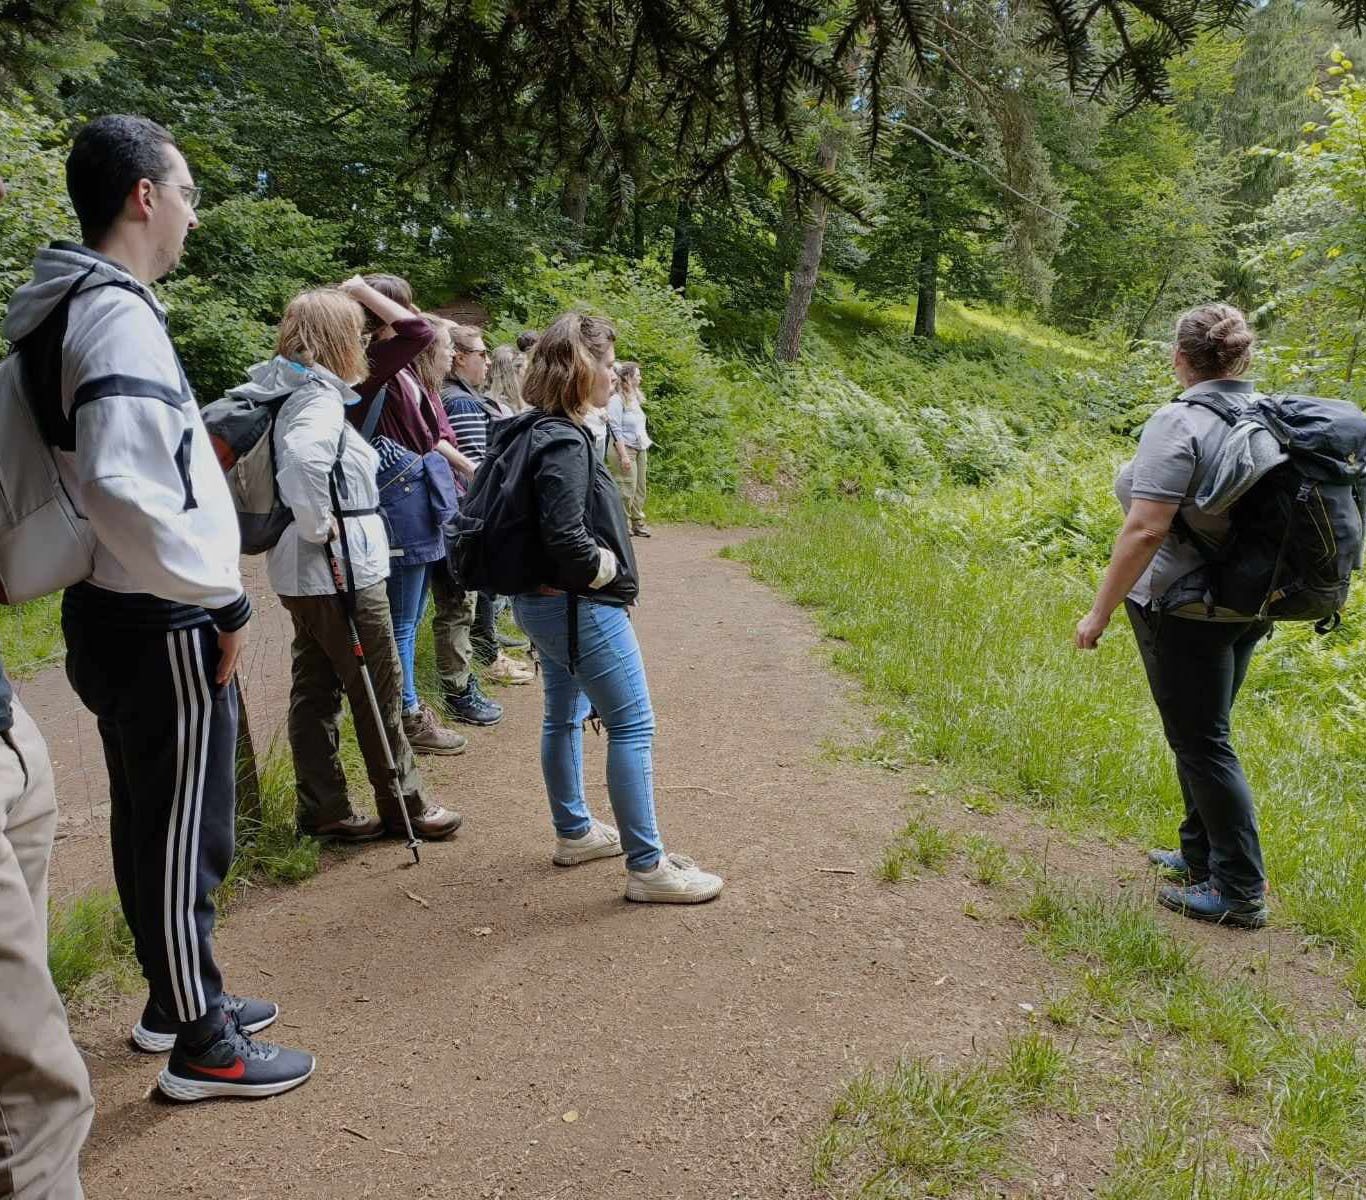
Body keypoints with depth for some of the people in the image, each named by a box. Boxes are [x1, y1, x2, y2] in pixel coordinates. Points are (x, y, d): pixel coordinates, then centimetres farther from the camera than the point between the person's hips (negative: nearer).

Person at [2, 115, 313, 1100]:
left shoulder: (83, 306, 12)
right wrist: (224, 596, -21)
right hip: (163, 627, -10)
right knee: (184, 840, 3)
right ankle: (201, 1047, 18)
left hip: (117, 613, 10)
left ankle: (177, 999, 38)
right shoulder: (121, 315, -18)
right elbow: (120, 485, -31)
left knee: (149, 825, 20)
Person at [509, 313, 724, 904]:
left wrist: (601, 565, 11)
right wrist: (610, 568, -12)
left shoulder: (539, 432, 9)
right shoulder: (563, 443, -22)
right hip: (580, 607, -11)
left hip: (544, 602, 11)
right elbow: (566, 540, -29)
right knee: (633, 726, -4)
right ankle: (647, 866, 3)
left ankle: (573, 832, 36)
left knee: (565, 715, 20)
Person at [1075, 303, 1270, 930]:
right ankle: (1200, 855, 33)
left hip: (1186, 610, -8)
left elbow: (1146, 530, -26)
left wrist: (1101, 610, -18)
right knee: (1202, 734, 20)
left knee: (1201, 743, 3)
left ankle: (1241, 890, 11)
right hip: (1248, 608, 8)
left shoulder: (1177, 423, -20)